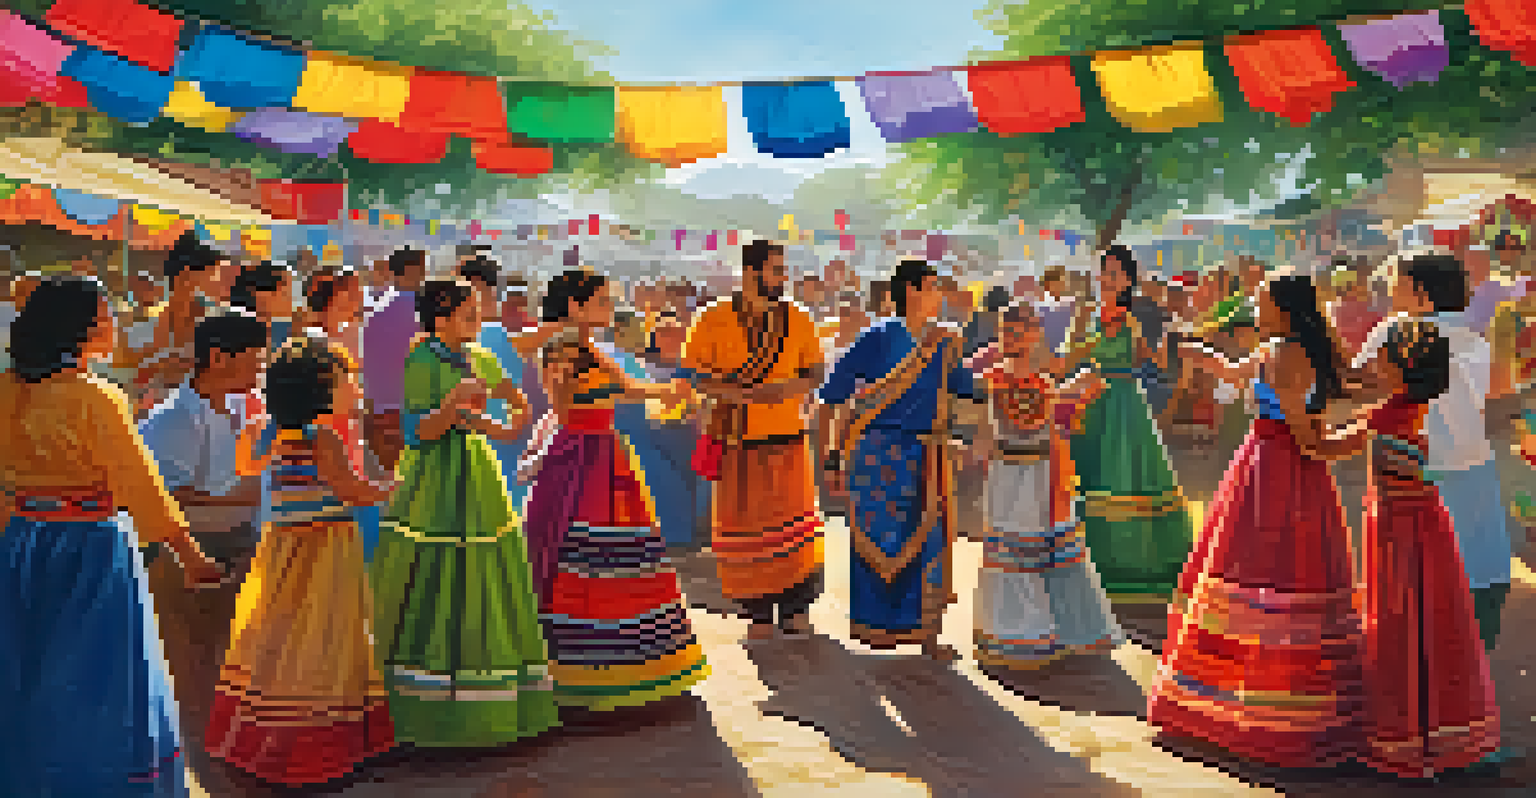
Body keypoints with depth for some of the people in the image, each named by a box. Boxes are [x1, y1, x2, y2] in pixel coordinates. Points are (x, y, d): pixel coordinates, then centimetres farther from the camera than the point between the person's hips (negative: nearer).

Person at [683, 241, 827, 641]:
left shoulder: (798, 320, 5)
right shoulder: (715, 320, -2)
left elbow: (815, 372, 11)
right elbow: (697, 378, -2)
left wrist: (790, 388, -11)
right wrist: (743, 395, -17)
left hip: (787, 439, 1)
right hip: (735, 443, -1)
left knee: (793, 526, -1)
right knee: (743, 528, 5)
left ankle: (796, 612, 15)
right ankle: (759, 614, 20)